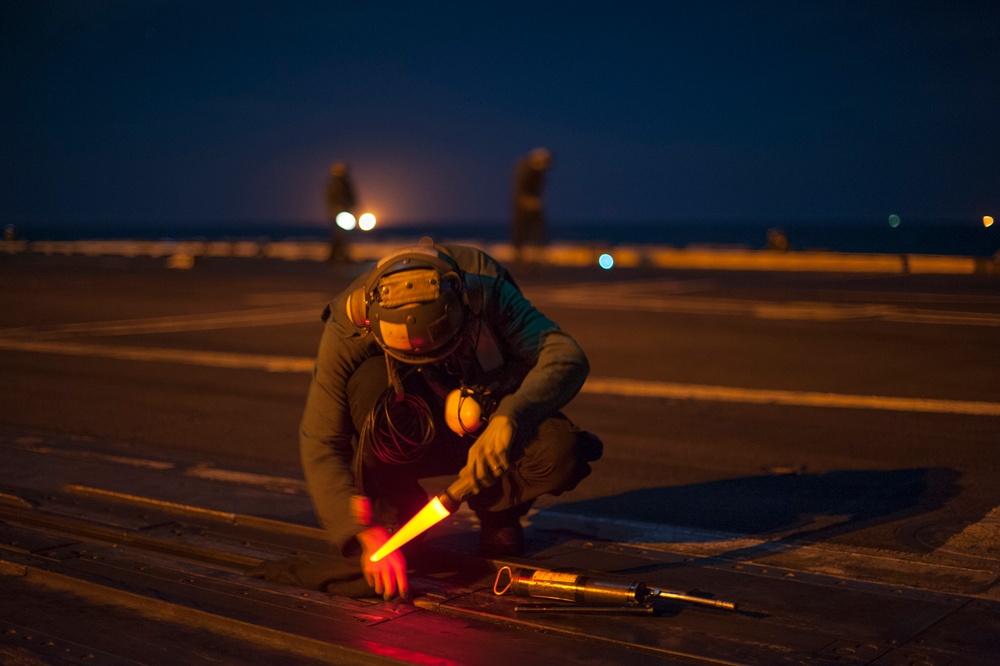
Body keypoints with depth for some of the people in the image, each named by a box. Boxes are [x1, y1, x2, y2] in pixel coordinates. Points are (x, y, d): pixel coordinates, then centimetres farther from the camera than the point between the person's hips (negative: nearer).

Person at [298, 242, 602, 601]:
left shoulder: (484, 290, -28)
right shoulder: (347, 331, -28)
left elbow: (567, 356, -33)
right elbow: (320, 446, -26)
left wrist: (509, 417, -51)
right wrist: (365, 533, -37)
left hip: (488, 429, 0)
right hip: (404, 445, 0)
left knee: (559, 452, -32)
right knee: (371, 380, -35)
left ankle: (497, 508, 1)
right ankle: (394, 511, -11)